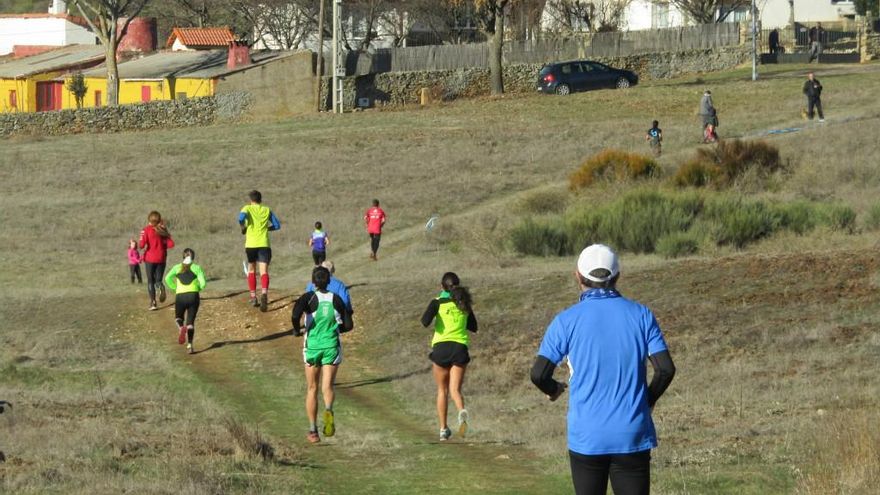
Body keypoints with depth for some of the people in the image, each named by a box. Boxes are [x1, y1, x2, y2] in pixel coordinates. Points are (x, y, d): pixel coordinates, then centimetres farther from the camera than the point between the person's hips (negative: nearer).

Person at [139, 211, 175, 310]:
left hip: (150, 258, -3)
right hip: (161, 258, 3)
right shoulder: (163, 230, 3)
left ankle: (153, 302, -3)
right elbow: (171, 244, -3)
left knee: (150, 281, 7)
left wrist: (139, 242, 7)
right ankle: (161, 287, -23)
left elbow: (141, 245, -16)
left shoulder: (146, 230, -7)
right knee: (158, 280, 12)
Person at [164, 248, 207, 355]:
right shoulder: (197, 268, 5)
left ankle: (181, 327, -13)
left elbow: (168, 278, -4)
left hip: (180, 295, 1)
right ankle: (189, 345, -5)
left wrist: (174, 288, 9)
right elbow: (203, 283, -4)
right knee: (190, 322, 6)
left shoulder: (177, 267, 9)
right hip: (193, 295, -1)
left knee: (178, 318, 21)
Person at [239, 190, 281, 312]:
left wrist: (243, 228, 1)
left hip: (250, 244, 0)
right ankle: (264, 294, -36)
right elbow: (277, 225, 12)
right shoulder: (267, 210, 10)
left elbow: (241, 217, -18)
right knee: (264, 271, -10)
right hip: (264, 244, 0)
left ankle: (253, 298, 21)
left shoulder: (247, 208, 3)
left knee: (251, 270, 20)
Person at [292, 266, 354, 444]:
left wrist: (297, 330, -5)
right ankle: (328, 410, -39)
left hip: (312, 347, -1)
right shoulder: (336, 299, 3)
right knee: (327, 387, -4)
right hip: (332, 347, 1)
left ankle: (313, 431, 16)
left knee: (312, 389, 14)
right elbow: (348, 325, 4)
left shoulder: (309, 298, -5)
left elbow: (296, 314, -25)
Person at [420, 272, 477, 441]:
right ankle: (462, 411, -33)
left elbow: (425, 321, -15)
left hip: (441, 346, -2)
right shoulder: (464, 304, 11)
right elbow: (473, 327, 21)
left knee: (442, 390, 13)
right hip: (460, 348, 2)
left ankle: (443, 429, 12)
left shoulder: (438, 302, 0)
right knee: (455, 390, 0)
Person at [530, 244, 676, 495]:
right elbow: (666, 369, -4)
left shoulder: (566, 320, -3)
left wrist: (554, 390, 16)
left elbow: (539, 374, -7)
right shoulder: (640, 315, 1)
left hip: (586, 437, -1)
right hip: (633, 436, 1)